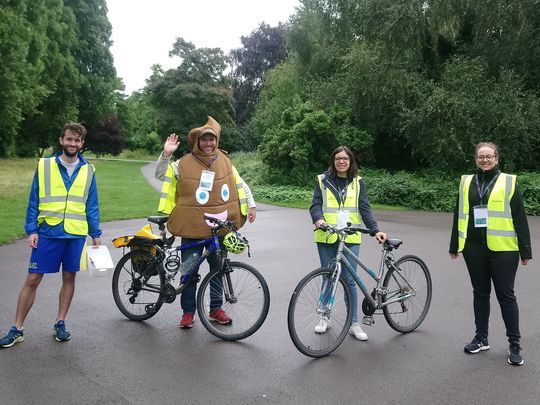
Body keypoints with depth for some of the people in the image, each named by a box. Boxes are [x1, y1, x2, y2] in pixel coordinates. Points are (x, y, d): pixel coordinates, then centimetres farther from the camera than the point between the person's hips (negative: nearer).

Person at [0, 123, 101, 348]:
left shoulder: (87, 170, 4)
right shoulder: (44, 165, 1)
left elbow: (91, 205, 7)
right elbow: (34, 201, 2)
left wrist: (96, 234, 5)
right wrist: (31, 230, -4)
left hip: (76, 234, 1)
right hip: (47, 233, -1)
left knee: (69, 278, 10)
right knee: (32, 279, 2)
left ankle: (60, 323, 25)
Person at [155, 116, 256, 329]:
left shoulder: (224, 161, 5)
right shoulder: (184, 163, -3)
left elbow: (240, 184, 13)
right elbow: (160, 175, -1)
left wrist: (251, 205, 7)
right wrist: (166, 154, -15)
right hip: (192, 229, -2)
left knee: (218, 268, 12)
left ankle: (216, 309, 27)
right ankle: (188, 312, 19)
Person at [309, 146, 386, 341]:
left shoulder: (357, 183, 9)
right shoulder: (323, 180, 6)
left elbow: (364, 208, 2)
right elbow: (315, 204, -2)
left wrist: (375, 230, -11)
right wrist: (318, 219, -23)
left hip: (350, 239, 0)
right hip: (326, 237, 0)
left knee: (349, 280, 0)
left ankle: (354, 323, 11)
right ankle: (325, 318, 25)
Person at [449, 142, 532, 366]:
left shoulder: (508, 182, 0)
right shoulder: (466, 182, 9)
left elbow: (519, 217, -2)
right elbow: (459, 215, 12)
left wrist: (525, 250, -5)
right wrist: (454, 245, 11)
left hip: (502, 249, -3)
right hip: (474, 248, 3)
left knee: (506, 295, 3)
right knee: (480, 293, 13)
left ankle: (514, 344, 14)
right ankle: (481, 338, 25)